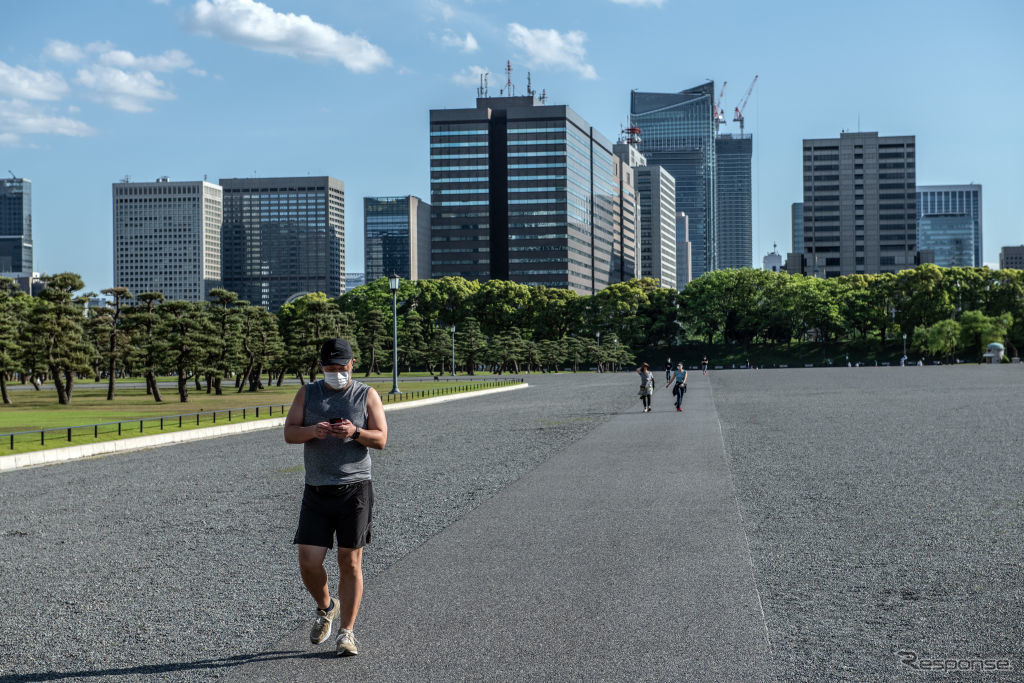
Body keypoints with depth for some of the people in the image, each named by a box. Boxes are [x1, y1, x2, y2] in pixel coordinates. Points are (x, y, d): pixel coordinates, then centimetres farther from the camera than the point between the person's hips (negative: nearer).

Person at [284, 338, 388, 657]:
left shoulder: (367, 395, 6)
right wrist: (312, 430, -21)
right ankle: (326, 607, 25)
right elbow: (289, 433, 1)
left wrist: (355, 432, -22)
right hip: (316, 491, 2)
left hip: (355, 489, -2)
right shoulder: (307, 394, 10)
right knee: (308, 562, -5)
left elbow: (380, 439, -2)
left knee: (350, 563, -1)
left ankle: (346, 632, 8)